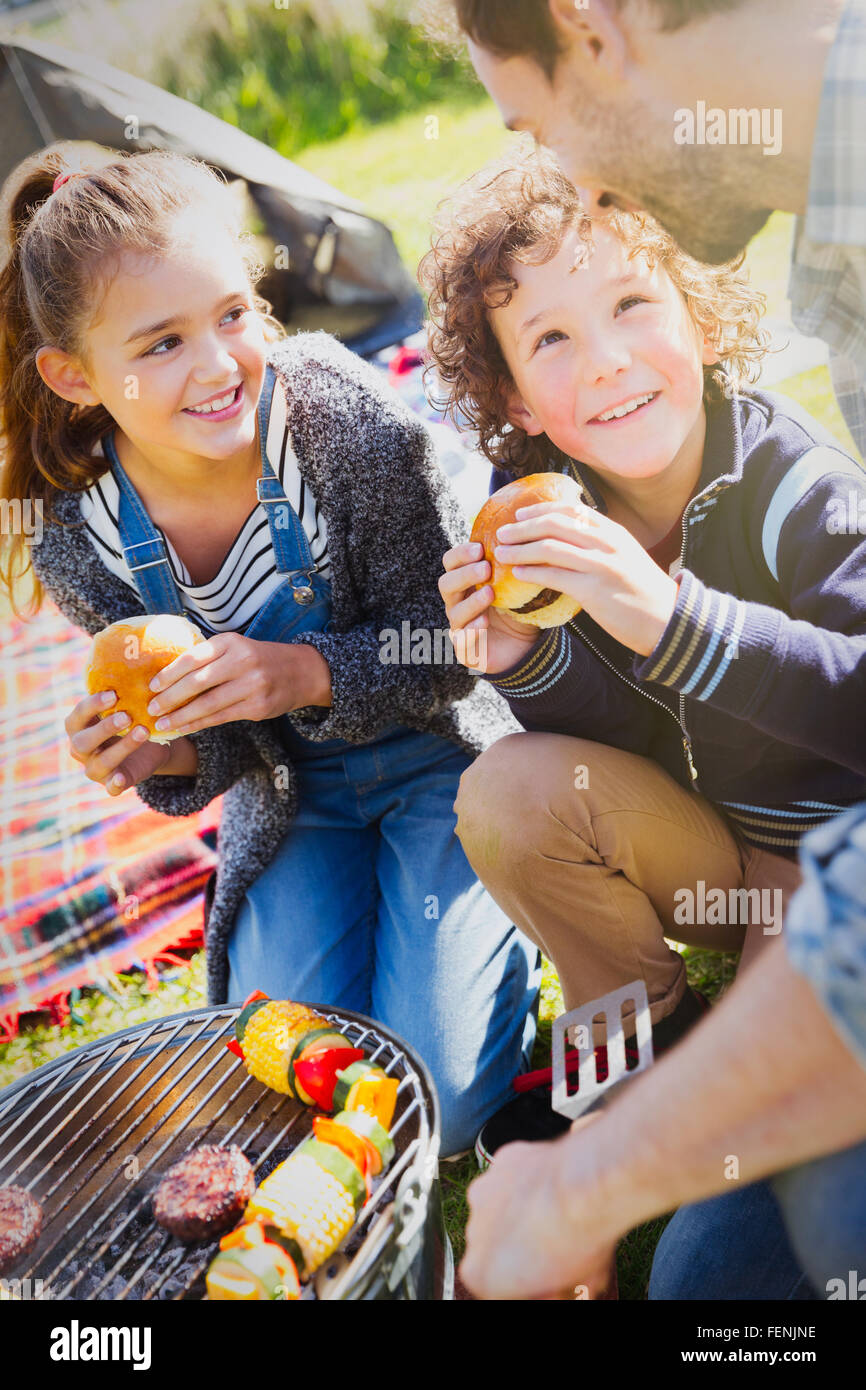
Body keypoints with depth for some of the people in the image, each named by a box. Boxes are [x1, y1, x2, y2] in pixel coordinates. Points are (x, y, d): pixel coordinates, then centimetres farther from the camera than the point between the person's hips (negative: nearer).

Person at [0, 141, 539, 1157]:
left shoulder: (347, 420, -27)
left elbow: (444, 650, -17)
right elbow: (227, 741, -5)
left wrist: (306, 672, -35)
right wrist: (164, 757, -28)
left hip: (434, 758, -3)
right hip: (290, 798, 3)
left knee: (436, 1110, -10)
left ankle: (499, 931, 20)